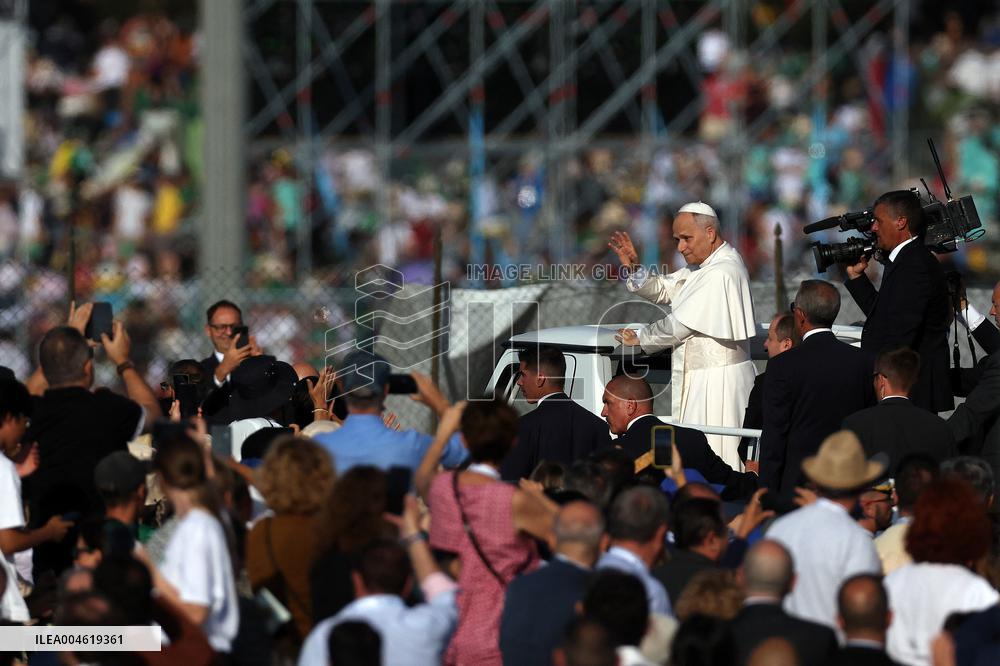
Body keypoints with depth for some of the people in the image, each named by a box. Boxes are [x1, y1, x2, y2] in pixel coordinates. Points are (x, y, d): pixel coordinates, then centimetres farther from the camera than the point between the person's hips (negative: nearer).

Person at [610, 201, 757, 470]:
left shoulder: (720, 274, -20)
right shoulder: (704, 266, 12)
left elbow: (680, 325, -17)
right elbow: (663, 290, 15)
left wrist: (640, 338, -1)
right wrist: (634, 269, -3)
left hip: (716, 383, -10)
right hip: (697, 377, 10)